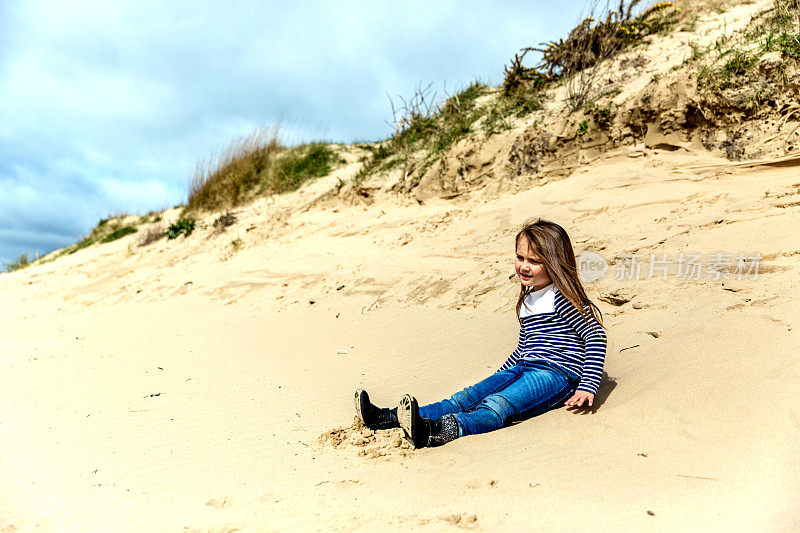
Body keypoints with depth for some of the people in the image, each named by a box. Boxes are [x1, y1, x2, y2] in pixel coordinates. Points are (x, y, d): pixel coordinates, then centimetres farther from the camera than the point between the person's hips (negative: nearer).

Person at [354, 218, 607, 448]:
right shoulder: (527, 300, 20)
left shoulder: (563, 299, -7)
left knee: (496, 406, -33)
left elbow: (596, 335, -13)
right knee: (465, 399, -8)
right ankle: (388, 418, -18)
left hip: (556, 374, -8)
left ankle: (436, 431, -58)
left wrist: (587, 387, -19)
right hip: (522, 370, 8)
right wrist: (499, 376, 33)